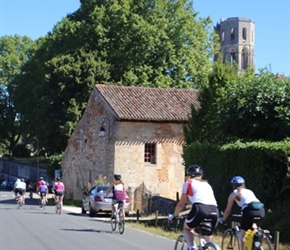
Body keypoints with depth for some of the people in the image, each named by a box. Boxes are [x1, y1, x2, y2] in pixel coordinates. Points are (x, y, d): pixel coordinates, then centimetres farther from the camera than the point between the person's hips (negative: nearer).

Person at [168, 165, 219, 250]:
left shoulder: (188, 183, 20)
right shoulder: (207, 184, 33)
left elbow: (181, 204, 21)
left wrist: (173, 215, 36)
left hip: (200, 208, -4)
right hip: (214, 211, 4)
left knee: (186, 228, 22)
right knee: (207, 240, 20)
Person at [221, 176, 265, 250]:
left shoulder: (233, 194, 21)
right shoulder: (250, 191, 34)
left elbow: (228, 210, 24)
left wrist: (223, 220, 39)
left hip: (250, 210, -5)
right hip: (261, 209, 5)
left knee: (243, 234, 11)